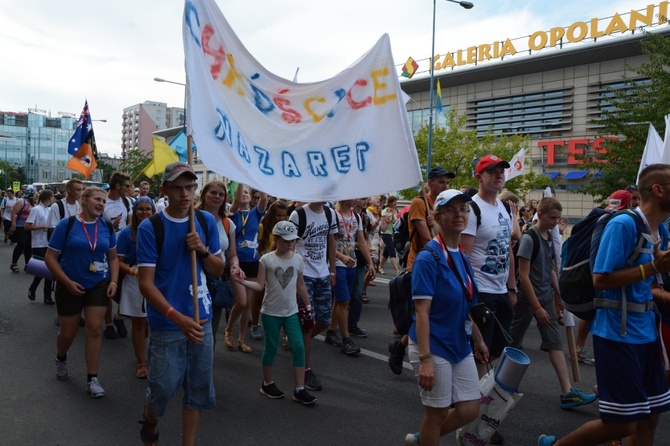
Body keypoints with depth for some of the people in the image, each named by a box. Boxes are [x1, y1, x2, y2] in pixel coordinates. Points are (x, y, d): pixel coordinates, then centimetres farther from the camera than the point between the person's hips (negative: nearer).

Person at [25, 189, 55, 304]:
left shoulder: (49, 210, 11)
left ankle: (47, 296, 12)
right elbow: (27, 226, -14)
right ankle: (32, 289, 24)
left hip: (48, 244, 7)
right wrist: (42, 227, -18)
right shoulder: (36, 209, -10)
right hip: (39, 245, -6)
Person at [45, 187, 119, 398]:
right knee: (68, 332, 11)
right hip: (70, 286, -2)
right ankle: (61, 357, 46)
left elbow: (113, 257, 9)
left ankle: (92, 379, 7)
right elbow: (50, 257, -9)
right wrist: (68, 282, -17)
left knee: (94, 329, -3)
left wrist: (113, 281, -4)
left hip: (99, 285, 2)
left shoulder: (107, 227, -1)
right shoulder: (67, 224, -11)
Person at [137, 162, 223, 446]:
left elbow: (218, 271, 8)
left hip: (201, 319, 4)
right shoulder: (150, 227, -11)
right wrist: (177, 317, -26)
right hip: (166, 324, -3)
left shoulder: (206, 221, 2)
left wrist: (203, 250, -13)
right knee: (163, 387, 9)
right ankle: (149, 423, 42)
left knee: (198, 389, 10)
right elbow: (146, 283, -15)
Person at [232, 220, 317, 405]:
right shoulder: (267, 259, -8)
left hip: (291, 312, 3)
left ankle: (300, 389, 8)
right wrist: (242, 281, -23)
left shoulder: (298, 259, 1)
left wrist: (308, 306, 12)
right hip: (271, 312, -3)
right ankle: (267, 383, 29)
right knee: (271, 347, 9)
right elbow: (259, 286, -8)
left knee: (298, 347, -1)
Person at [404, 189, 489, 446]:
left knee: (470, 410, 12)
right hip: (434, 348, -8)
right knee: (437, 413, 6)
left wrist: (478, 340, 19)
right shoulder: (428, 257, -17)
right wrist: (424, 359, -24)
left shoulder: (462, 258, 7)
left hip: (460, 347, 8)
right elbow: (422, 312, -21)